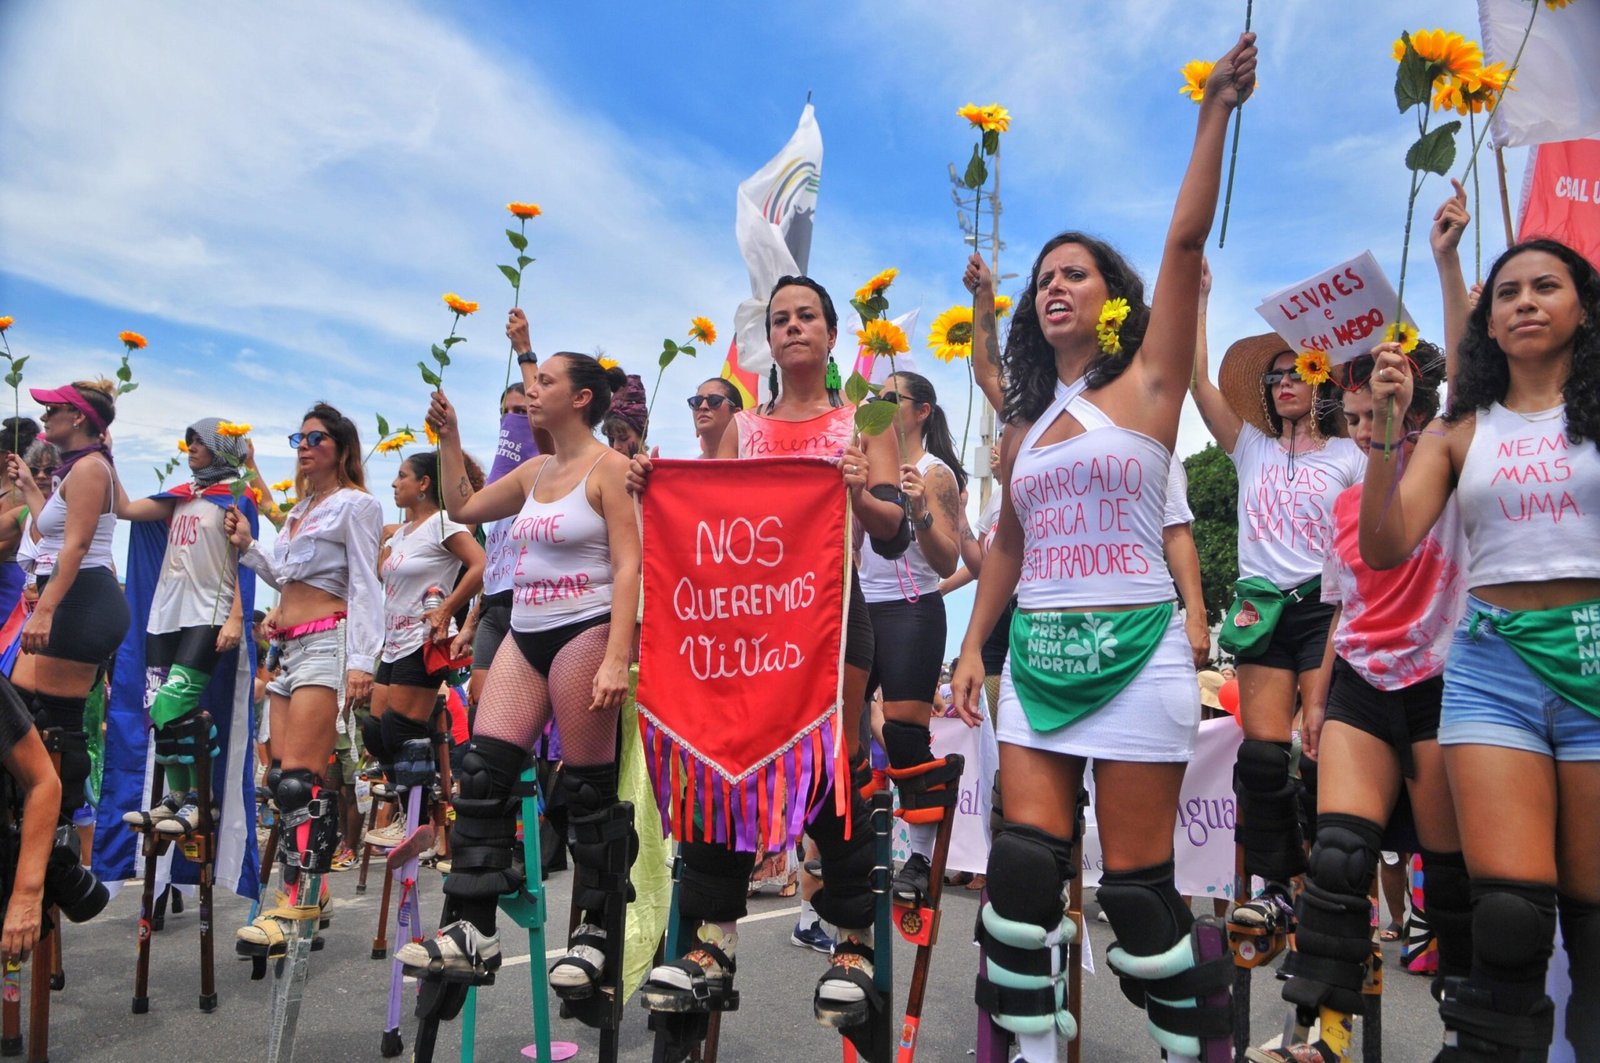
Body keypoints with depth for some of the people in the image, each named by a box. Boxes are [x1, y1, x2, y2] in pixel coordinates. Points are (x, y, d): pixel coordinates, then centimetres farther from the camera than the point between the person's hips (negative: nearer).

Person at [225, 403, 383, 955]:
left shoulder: (354, 504, -2)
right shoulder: (300, 509, 22)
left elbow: (364, 588, -10)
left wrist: (361, 662, -18)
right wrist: (246, 546, 14)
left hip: (327, 643, -9)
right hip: (288, 647, 9)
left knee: (297, 774, -14)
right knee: (283, 775, 4)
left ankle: (298, 898, -13)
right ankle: (308, 888, 11)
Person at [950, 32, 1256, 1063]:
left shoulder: (1148, 382, 1)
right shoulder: (1025, 421, 14)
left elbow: (1187, 242, -9)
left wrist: (1217, 110, -11)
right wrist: (974, 647, 13)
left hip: (1135, 651, -5)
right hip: (1037, 658, 5)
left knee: (1136, 880, 1)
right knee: (1025, 867, 1)